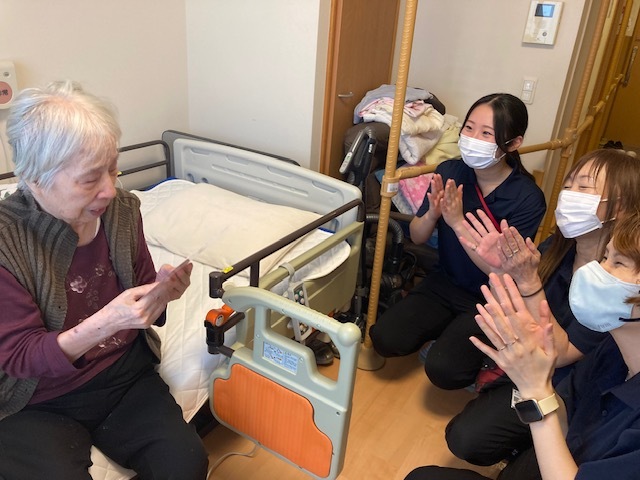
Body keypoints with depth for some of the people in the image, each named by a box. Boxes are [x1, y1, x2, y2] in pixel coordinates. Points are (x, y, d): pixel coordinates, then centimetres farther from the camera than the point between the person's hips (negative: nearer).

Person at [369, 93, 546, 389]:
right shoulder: (449, 172, -9)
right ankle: (448, 331, 14)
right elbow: (416, 237, -2)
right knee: (385, 340, -13)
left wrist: (458, 222, -32)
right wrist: (432, 214, -25)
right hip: (444, 283, 4)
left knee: (443, 370, -21)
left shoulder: (527, 198, -19)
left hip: (490, 301, -3)